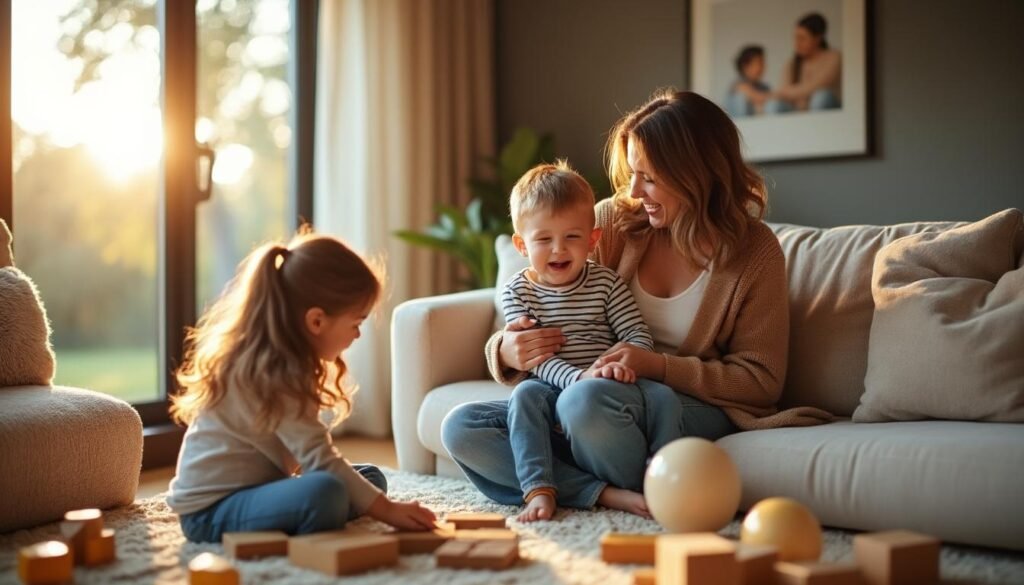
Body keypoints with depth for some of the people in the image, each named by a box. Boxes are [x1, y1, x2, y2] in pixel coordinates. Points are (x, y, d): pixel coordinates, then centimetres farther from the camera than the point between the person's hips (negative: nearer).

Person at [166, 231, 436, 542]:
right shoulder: (274, 374, -22)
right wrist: (387, 509, -22)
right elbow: (321, 461, -25)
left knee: (370, 477, 10)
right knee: (326, 492, -36)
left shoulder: (276, 360, 8)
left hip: (250, 488, 10)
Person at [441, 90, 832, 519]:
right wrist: (507, 350, -16)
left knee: (586, 399, -37)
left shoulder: (755, 251, -6)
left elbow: (761, 380, -6)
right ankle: (610, 494, -24)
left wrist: (660, 367, -20)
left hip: (696, 410, -4)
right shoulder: (612, 221, 1)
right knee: (461, 428, -16)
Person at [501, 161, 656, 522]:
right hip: (547, 397, 0)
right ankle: (539, 489, -35)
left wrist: (625, 364, -25)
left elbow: (638, 336, -1)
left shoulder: (606, 283, 5)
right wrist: (578, 378, -29)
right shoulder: (516, 293, 0)